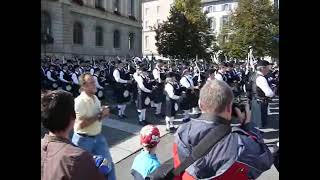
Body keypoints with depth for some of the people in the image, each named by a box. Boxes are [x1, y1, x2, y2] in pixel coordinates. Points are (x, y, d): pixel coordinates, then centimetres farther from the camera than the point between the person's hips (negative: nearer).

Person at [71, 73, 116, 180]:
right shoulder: (80, 101, -21)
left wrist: (103, 113, -6)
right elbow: (81, 124, -26)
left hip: (98, 137, 7)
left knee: (108, 163, 13)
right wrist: (99, 115, -22)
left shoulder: (95, 98, 3)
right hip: (84, 140, -6)